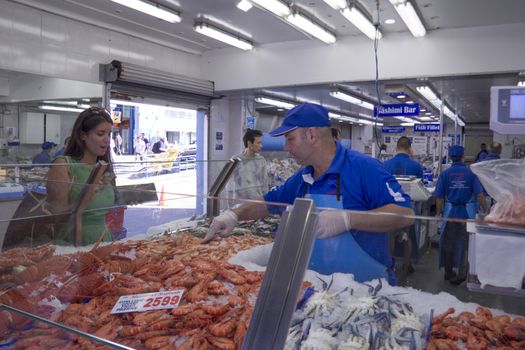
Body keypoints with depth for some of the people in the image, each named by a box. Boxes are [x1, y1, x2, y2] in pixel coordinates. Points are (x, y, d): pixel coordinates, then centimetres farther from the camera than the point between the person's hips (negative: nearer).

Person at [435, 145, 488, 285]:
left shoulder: (445, 174, -4)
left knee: (449, 243, 13)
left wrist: (438, 213, 5)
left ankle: (449, 273, 25)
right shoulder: (471, 173, -5)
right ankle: (462, 273, 5)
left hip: (450, 211, 1)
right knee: (465, 242, 9)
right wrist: (486, 211, -1)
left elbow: (439, 197, -4)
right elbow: (479, 194, -9)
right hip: (467, 211, -1)